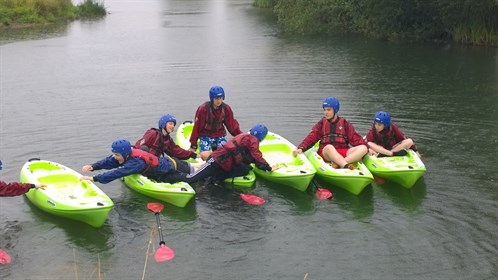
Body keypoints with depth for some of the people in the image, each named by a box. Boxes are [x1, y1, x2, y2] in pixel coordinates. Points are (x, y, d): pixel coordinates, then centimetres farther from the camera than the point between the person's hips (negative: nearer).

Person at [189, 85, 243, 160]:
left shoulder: (226, 109, -6)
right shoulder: (203, 109, -15)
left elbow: (232, 126, 3)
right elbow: (197, 127, -9)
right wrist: (193, 145, -6)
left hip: (220, 135, 3)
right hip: (205, 136, -3)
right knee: (205, 156, -24)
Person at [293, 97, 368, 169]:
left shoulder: (345, 124, 17)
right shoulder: (321, 124, 16)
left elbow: (355, 138, 11)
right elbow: (311, 138, 6)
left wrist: (368, 147, -4)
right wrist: (301, 148, -10)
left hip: (344, 153, 2)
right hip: (326, 153, -2)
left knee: (363, 148, -26)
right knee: (329, 147, -37)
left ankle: (337, 164, -44)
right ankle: (347, 166, -52)